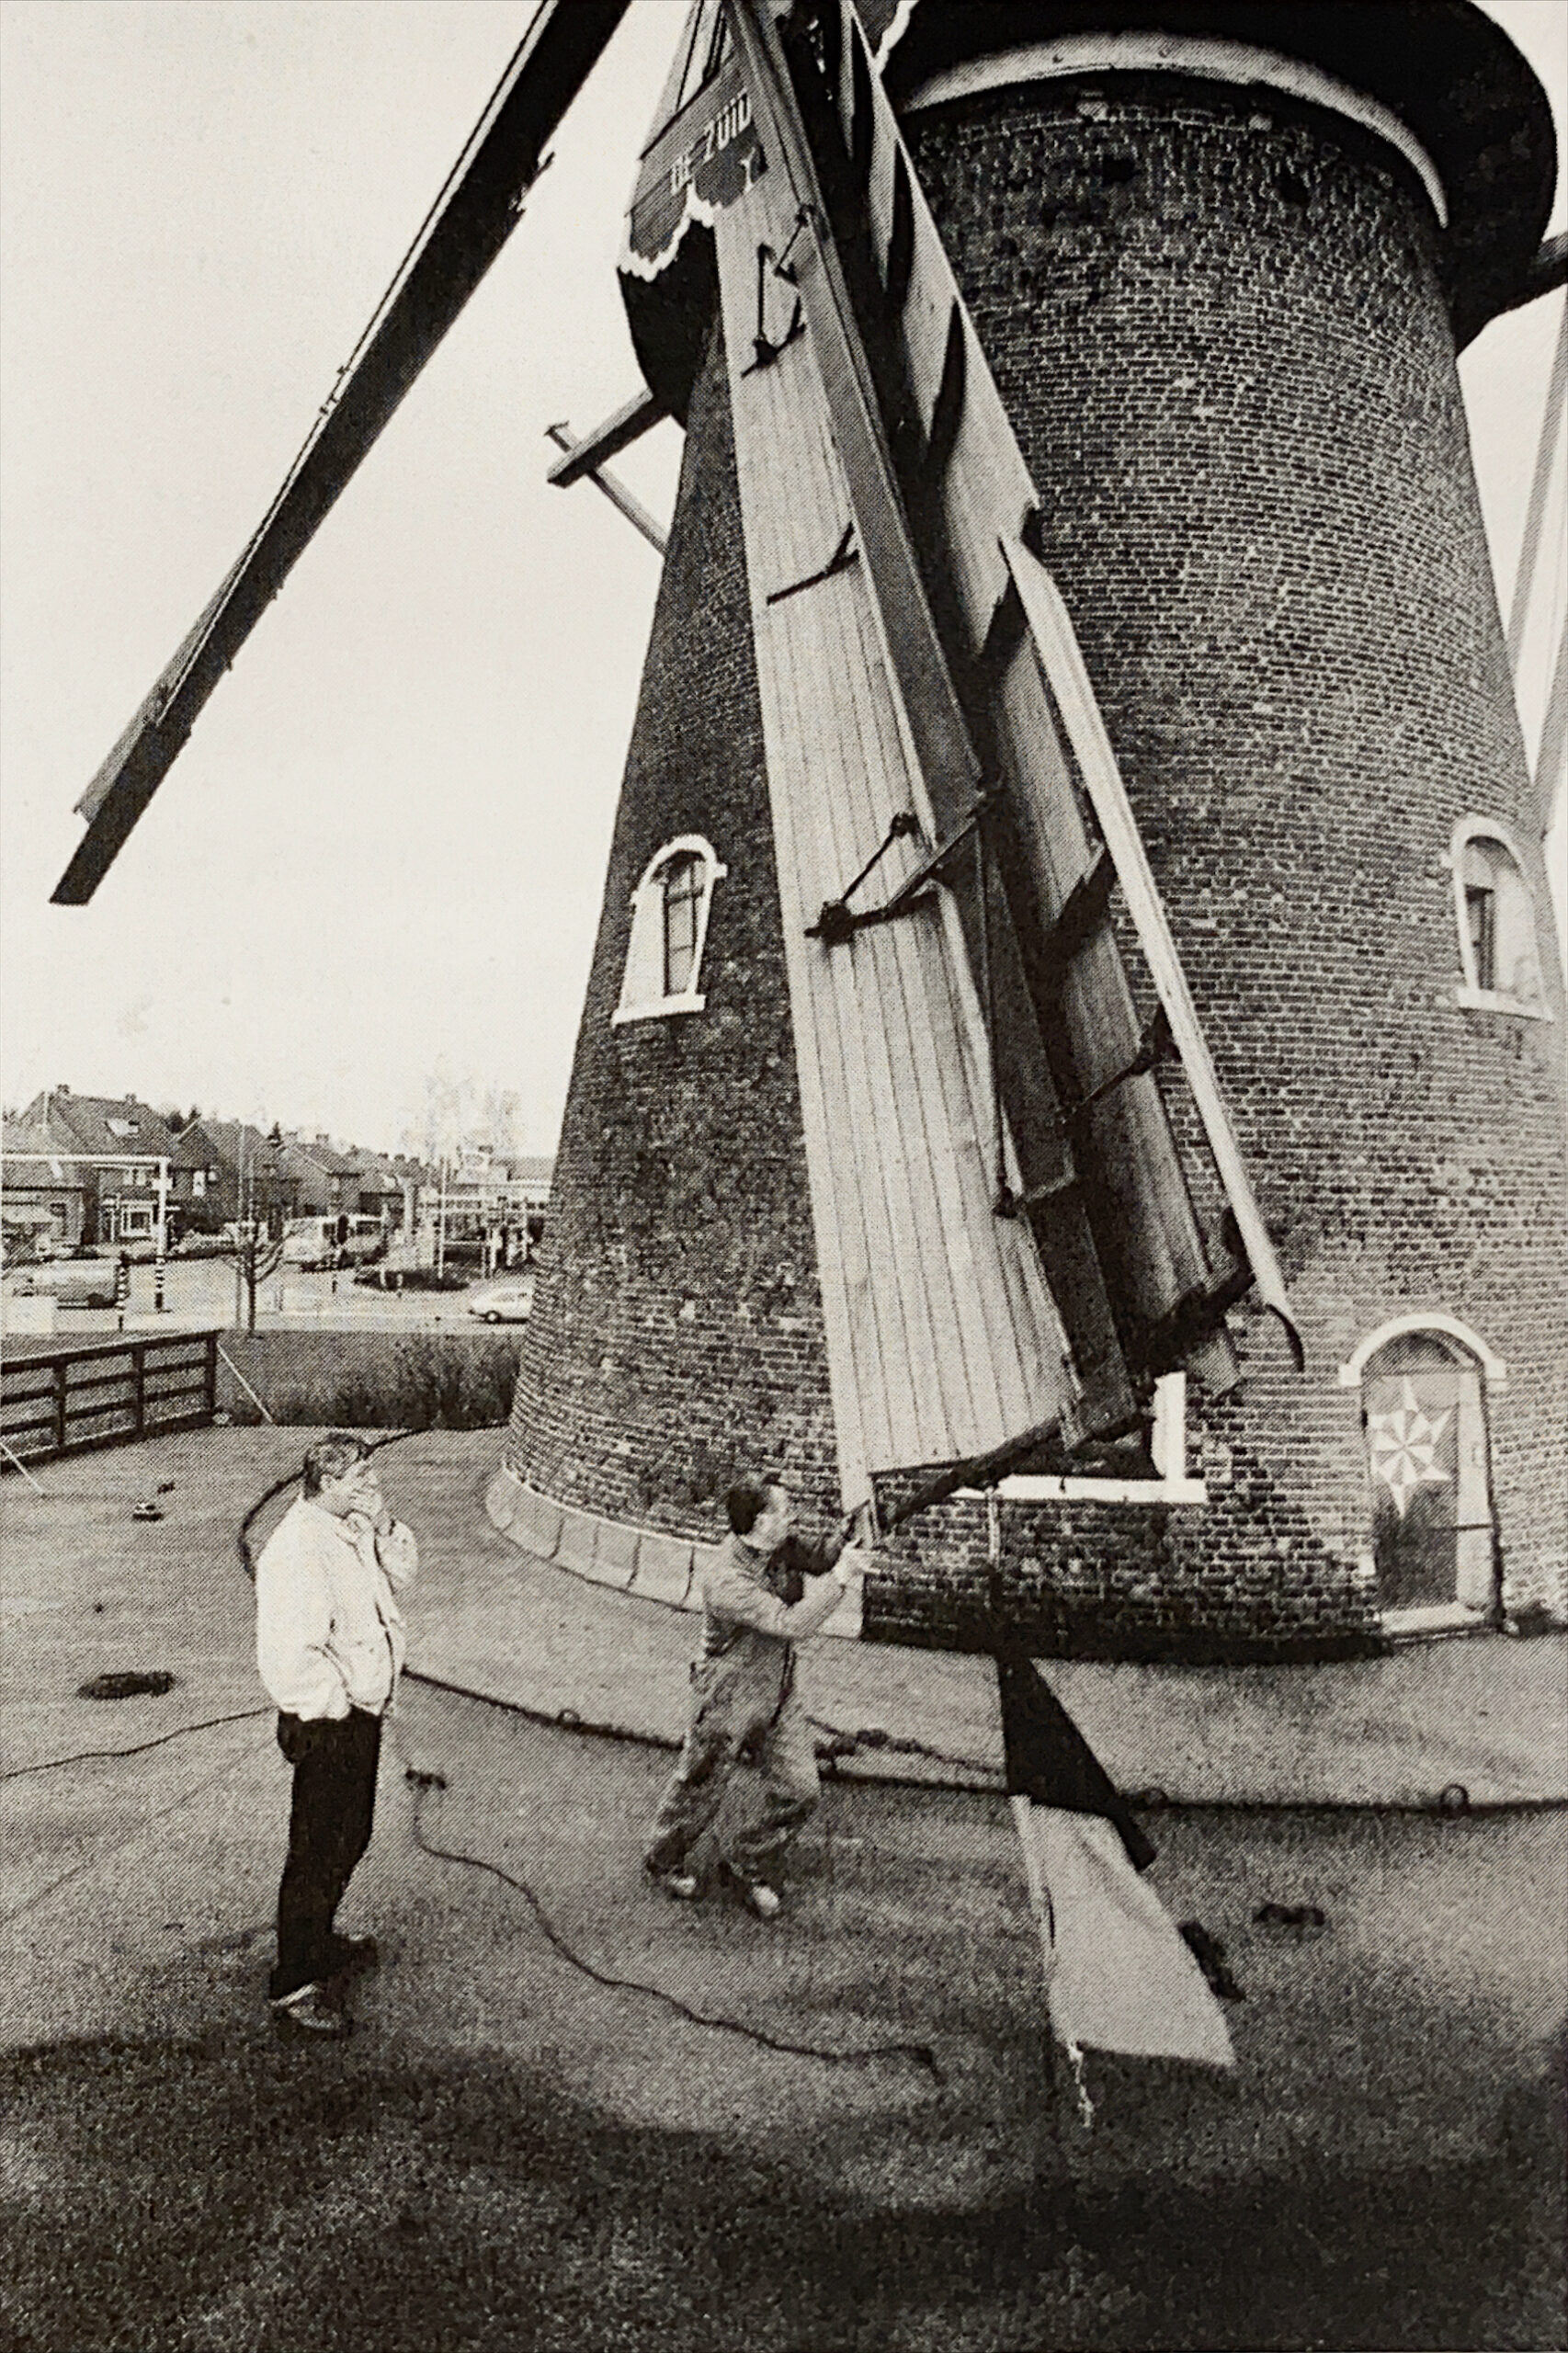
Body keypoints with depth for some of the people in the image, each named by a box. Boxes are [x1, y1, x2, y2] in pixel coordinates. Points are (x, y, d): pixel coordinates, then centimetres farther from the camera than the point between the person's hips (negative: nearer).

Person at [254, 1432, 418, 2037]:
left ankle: (319, 1942, 43)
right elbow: (292, 1657, -31)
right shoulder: (297, 1550, -27)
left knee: (350, 1838, 23)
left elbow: (400, 1573, 15)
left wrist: (383, 1526, -4)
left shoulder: (351, 1530, 2)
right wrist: (340, 1704, -19)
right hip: (326, 1723, -9)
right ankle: (294, 1986, 18)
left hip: (361, 1714, 9)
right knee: (317, 1853, 3)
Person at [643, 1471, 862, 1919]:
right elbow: (792, 1624, -36)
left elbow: (813, 1560, 13)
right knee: (699, 1790, 13)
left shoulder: (776, 1546, -7)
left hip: (779, 1692, 7)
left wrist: (839, 1541, -9)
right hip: (728, 1700, -7)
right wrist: (840, 1579, -29)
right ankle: (663, 1863, 42)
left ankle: (745, 1864, 31)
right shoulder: (727, 1581, -32)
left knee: (798, 1790, 7)